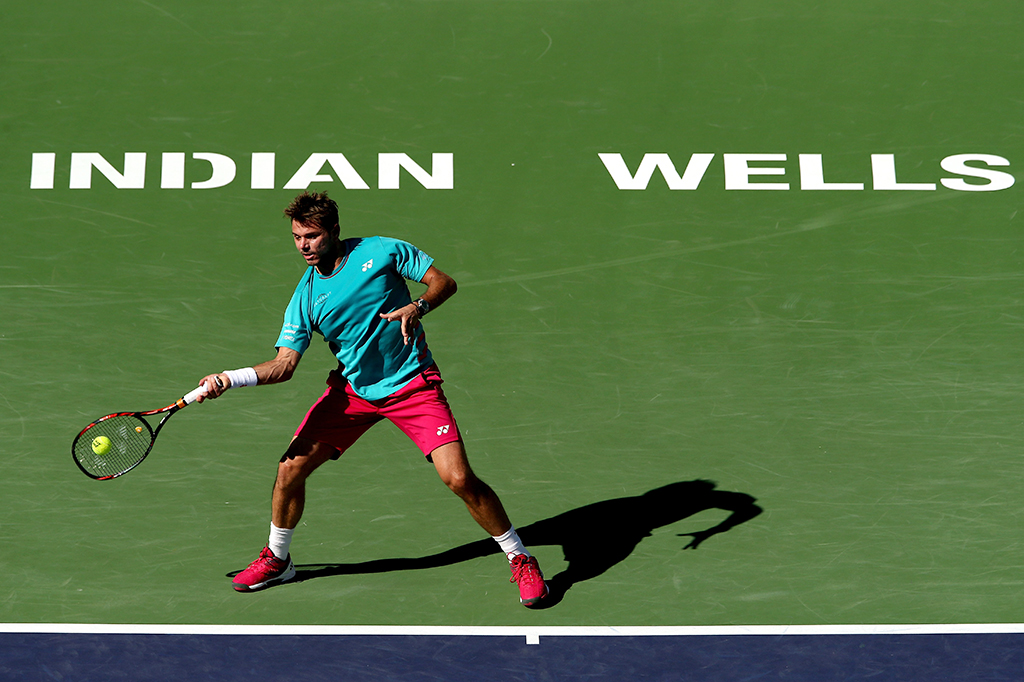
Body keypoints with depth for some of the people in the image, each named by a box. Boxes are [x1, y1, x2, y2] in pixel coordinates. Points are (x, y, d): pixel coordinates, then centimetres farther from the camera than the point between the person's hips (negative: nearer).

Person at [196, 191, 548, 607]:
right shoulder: (305, 297, -3)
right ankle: (277, 560, 23)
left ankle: (520, 559, 2)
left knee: (459, 479, -17)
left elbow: (444, 282, -5)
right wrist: (228, 379, -21)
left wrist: (417, 307, -26)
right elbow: (284, 365, -7)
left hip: (413, 384, -4)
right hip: (351, 388, 4)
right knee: (290, 468, -4)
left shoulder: (382, 251, -11)